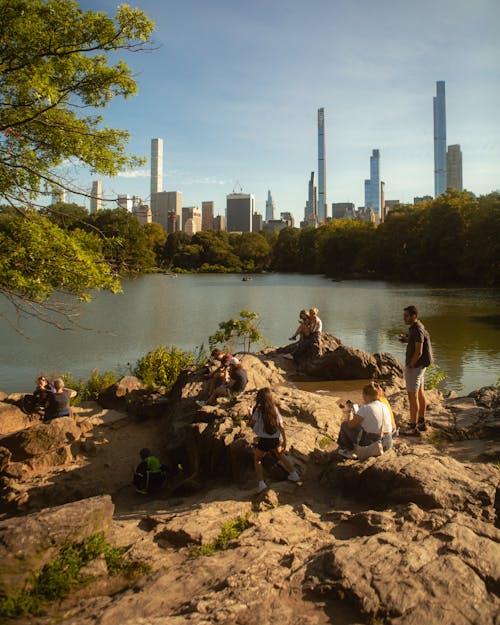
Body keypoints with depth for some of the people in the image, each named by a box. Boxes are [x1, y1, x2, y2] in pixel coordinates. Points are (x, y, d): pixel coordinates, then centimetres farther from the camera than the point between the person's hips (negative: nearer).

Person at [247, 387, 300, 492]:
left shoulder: (258, 410, -17)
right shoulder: (275, 409, -5)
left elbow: (251, 424, -9)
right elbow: (281, 427, -2)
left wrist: (250, 415, 10)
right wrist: (284, 440, 8)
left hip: (264, 440, -4)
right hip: (275, 440, 4)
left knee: (257, 460, 18)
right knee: (281, 456, 30)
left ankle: (261, 482, 6)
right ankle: (293, 474, 34)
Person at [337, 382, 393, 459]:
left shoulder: (364, 408, -18)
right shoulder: (384, 406, 3)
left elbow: (350, 425, -5)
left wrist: (350, 413, 15)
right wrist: (357, 415, 26)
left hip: (370, 444, -7)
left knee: (344, 424, 12)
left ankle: (348, 450, 30)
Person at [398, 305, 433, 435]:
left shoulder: (418, 330, -22)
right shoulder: (415, 327, 8)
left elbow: (418, 352, -24)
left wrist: (409, 366, -15)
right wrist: (405, 339, 4)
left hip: (415, 366, -10)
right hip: (420, 365, 10)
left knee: (412, 396, -5)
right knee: (420, 393, 17)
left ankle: (413, 427, 1)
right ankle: (421, 422, 29)